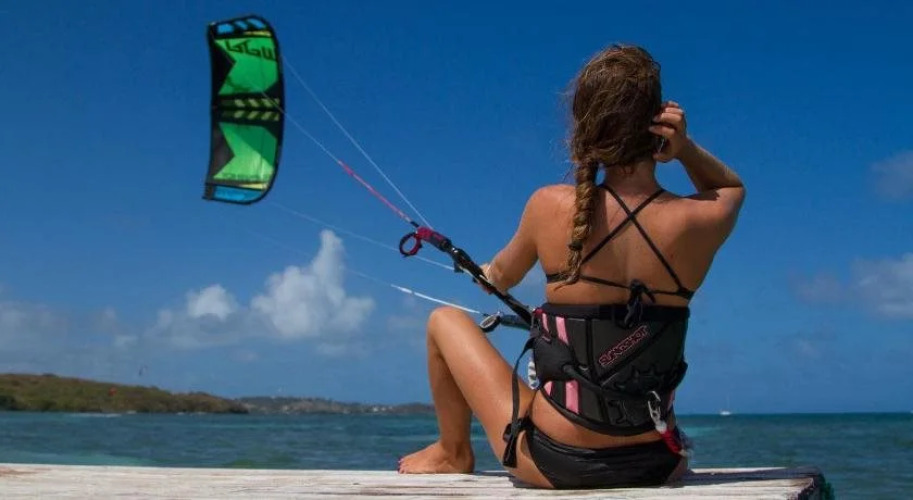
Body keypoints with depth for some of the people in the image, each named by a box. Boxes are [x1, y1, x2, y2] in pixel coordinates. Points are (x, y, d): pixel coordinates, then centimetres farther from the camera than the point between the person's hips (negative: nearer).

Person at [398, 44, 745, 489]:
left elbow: (500, 279, 8)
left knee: (446, 321, 21)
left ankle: (453, 453, 41)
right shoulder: (700, 222, -10)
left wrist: (487, 274, 32)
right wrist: (686, 147, -3)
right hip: (656, 464, 3)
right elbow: (732, 187, 16)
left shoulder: (550, 206, -13)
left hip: (553, 463, -2)